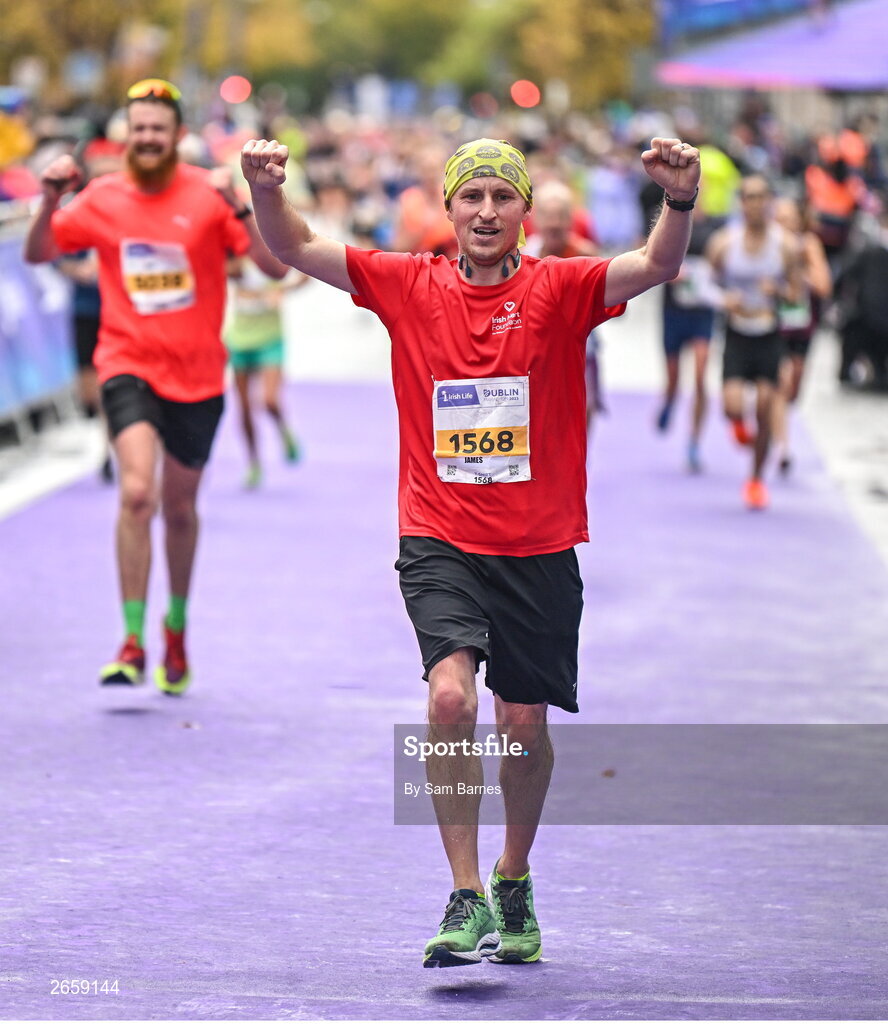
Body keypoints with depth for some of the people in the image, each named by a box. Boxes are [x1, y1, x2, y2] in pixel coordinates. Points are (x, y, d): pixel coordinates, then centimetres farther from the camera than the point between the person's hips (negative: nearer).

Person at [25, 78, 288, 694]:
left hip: (197, 373, 0)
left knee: (180, 506, 14)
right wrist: (50, 201, -9)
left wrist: (238, 207, -27)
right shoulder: (102, 199, 1)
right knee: (137, 492, -21)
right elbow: (37, 254, 9)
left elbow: (275, 267, -12)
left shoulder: (208, 196, -6)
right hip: (128, 364, 0)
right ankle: (133, 642, -17)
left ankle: (177, 626, 39)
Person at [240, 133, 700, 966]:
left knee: (524, 724, 8)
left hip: (538, 548, 1)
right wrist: (267, 192, -23)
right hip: (439, 542, -1)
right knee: (450, 695, -22)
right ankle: (465, 898, -16)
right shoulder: (410, 286, 1)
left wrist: (680, 200, -38)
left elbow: (655, 265, -18)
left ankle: (514, 887, 33)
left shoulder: (560, 290, -2)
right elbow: (296, 249, -3)